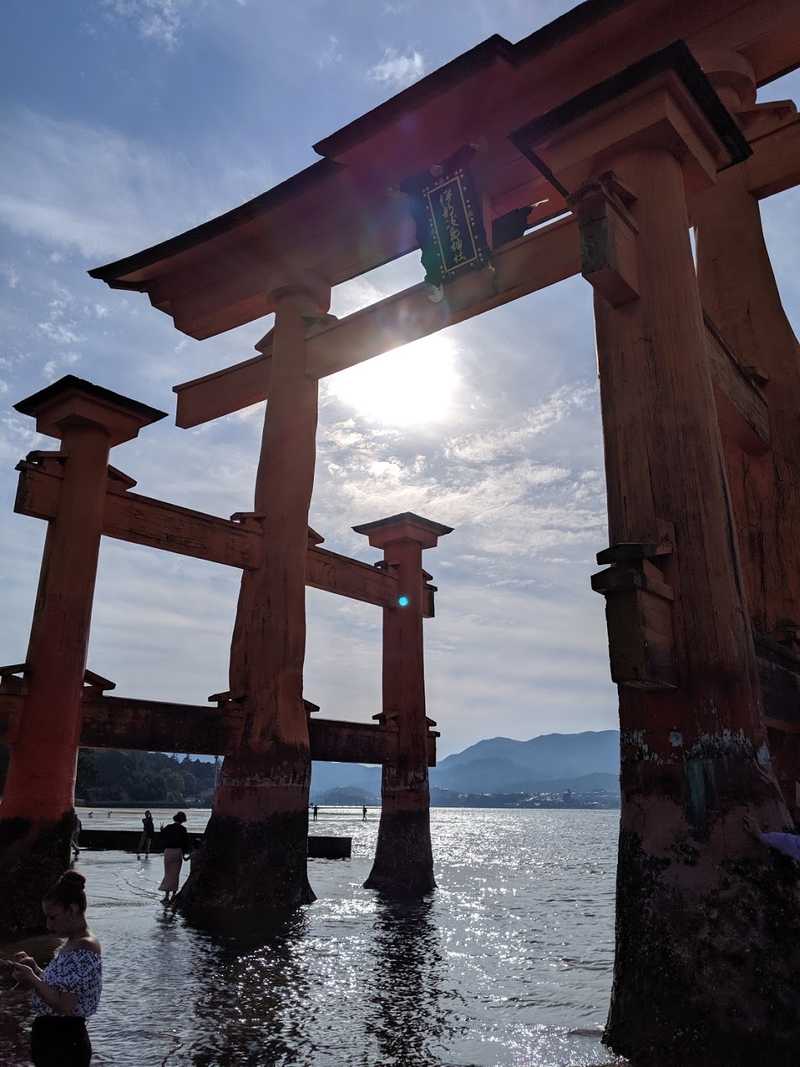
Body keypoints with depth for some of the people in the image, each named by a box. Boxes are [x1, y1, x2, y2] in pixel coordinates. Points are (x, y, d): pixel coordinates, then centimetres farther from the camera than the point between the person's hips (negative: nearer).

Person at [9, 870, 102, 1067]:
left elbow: (66, 1007, -25)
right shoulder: (71, 943, 8)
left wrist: (32, 979, -20)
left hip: (65, 1046, -9)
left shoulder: (84, 949, -22)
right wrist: (35, 969, 4)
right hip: (52, 1041, 9)